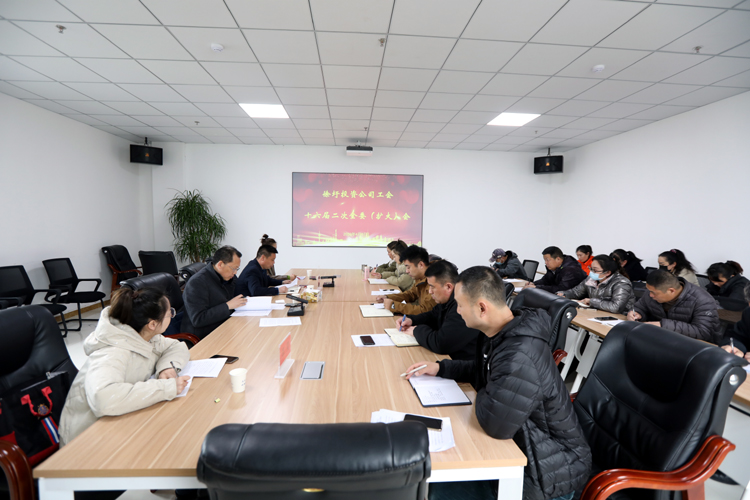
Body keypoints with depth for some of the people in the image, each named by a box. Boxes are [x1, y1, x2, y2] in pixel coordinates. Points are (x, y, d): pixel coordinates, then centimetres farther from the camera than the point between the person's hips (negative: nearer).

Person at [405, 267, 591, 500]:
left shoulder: (520, 355, -35)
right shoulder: (506, 333, -3)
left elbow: (495, 425, -34)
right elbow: (483, 369, 14)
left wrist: (482, 397, -13)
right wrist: (440, 368, 4)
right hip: (528, 449, 8)